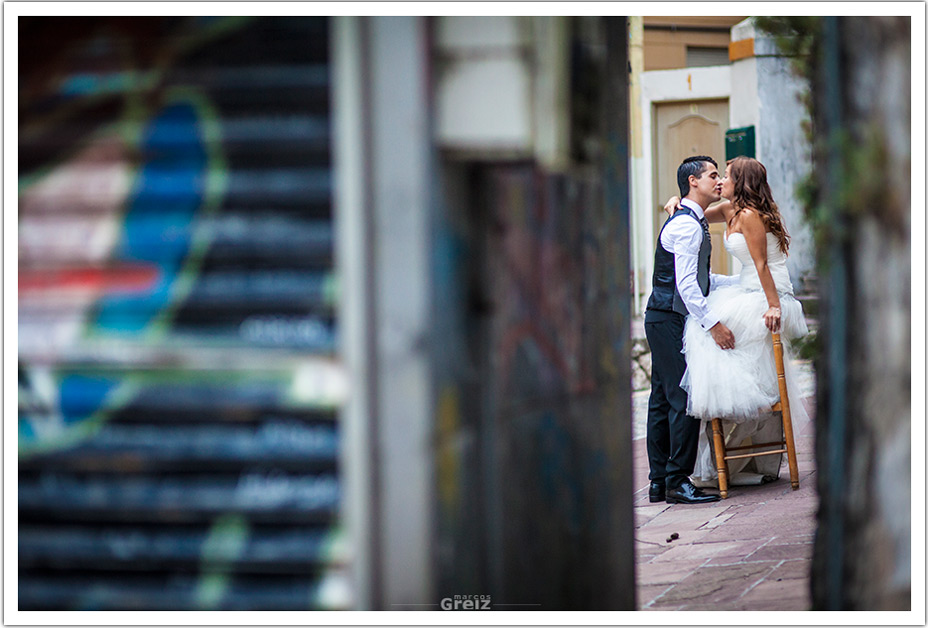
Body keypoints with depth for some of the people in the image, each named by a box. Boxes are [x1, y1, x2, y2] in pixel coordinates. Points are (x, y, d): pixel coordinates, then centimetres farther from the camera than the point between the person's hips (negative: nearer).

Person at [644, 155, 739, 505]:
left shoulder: (692, 221, 19)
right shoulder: (687, 225, -15)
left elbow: (698, 278, 25)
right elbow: (686, 283, -22)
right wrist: (713, 324, -24)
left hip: (661, 321, 11)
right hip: (671, 320, -11)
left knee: (663, 400, 10)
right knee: (684, 399, -10)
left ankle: (659, 482, 14)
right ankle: (678, 482, -9)